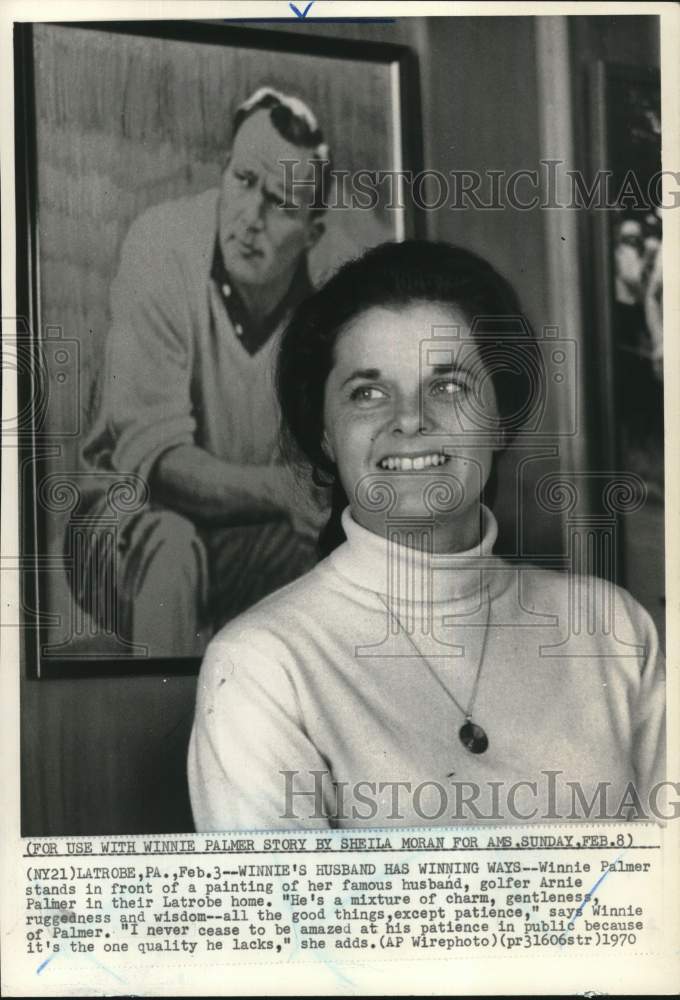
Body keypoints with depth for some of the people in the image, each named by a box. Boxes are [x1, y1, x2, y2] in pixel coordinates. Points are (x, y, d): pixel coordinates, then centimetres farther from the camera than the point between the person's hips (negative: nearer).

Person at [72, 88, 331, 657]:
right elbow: (151, 451, -25)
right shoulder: (161, 245, -21)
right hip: (139, 512, -4)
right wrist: (276, 488, -39)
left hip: (257, 532, 4)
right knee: (169, 545, -35)